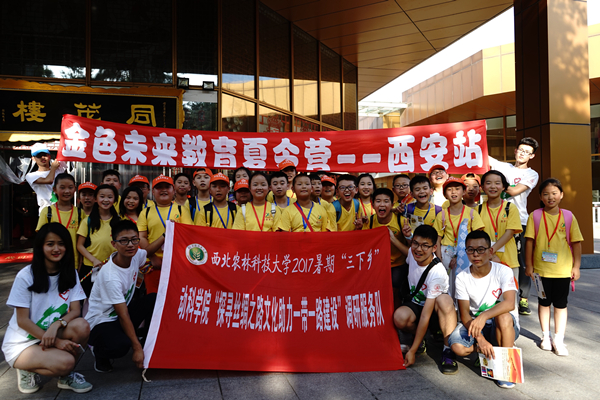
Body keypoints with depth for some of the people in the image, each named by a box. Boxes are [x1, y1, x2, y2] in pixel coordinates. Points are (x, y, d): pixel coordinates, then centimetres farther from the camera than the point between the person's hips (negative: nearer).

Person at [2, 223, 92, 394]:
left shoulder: (70, 274, 0)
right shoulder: (26, 276, -13)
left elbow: (76, 310, -6)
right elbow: (22, 320, -13)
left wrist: (56, 325, -28)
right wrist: (56, 341, -21)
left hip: (53, 334, 5)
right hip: (21, 343, -4)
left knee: (82, 326, -27)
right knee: (65, 362, -31)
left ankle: (65, 375, -3)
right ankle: (28, 369, 2)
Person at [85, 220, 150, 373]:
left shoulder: (136, 255, -11)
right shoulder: (110, 277, -30)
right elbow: (123, 315, -27)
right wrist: (137, 348, -24)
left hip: (122, 310, 8)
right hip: (100, 321, -8)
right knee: (120, 346, -34)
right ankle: (99, 350, 2)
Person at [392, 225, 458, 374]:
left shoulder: (437, 273, -31)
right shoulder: (412, 253, -14)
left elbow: (425, 315, -31)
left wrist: (412, 351, -29)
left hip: (436, 309, -4)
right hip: (415, 304, 5)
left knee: (444, 300, -41)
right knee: (400, 317, -33)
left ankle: (448, 350, -24)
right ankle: (420, 340, 2)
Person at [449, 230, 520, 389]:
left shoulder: (503, 271, -12)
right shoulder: (462, 278, -8)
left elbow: (509, 303, -29)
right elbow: (465, 315, -11)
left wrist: (484, 316, -44)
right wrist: (480, 339, -26)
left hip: (505, 327, -1)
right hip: (474, 325, 2)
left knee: (503, 316, -37)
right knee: (457, 347, -28)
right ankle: (489, 349, 3)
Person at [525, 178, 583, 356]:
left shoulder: (568, 216, 1)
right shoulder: (535, 216, -3)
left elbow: (576, 243, 3)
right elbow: (529, 241, -3)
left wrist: (576, 266, -1)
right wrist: (529, 265, -4)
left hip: (563, 270, 1)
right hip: (541, 269, 0)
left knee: (561, 304, 8)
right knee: (544, 302, 12)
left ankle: (558, 340, 18)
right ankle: (546, 336, 26)